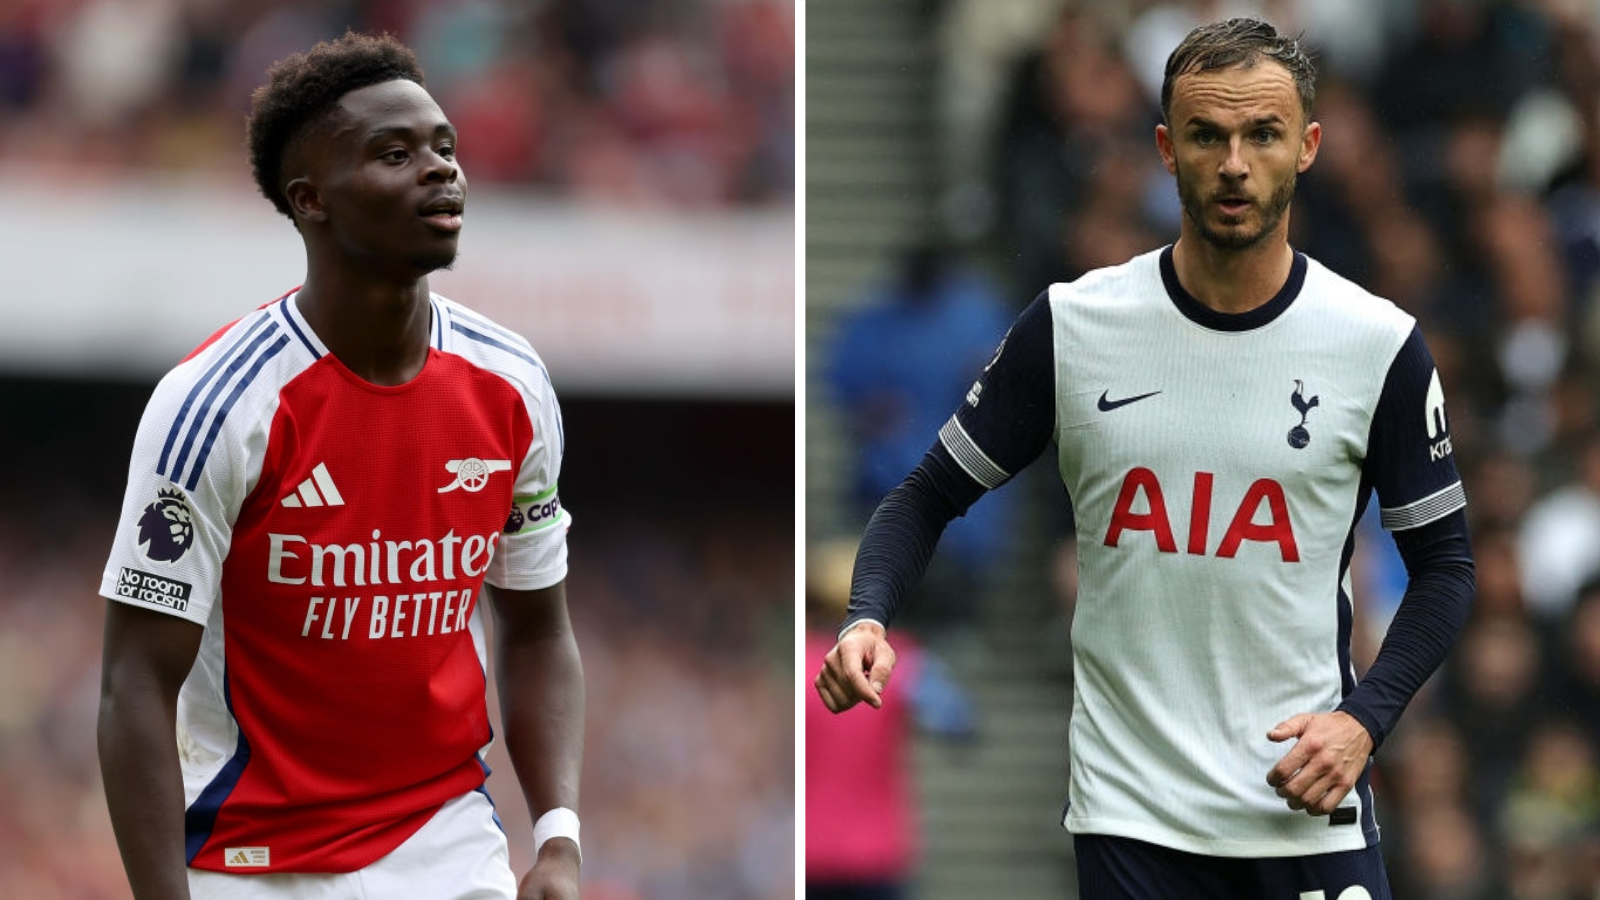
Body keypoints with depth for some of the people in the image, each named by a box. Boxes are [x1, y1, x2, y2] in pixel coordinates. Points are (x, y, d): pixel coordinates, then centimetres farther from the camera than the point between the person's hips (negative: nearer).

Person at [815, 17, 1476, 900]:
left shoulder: (1379, 345, -3)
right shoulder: (1070, 328, -2)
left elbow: (1444, 558, 5)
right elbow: (931, 492, 6)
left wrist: (1365, 719, -9)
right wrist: (866, 619, -13)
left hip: (1307, 803, 0)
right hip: (1130, 810, 0)